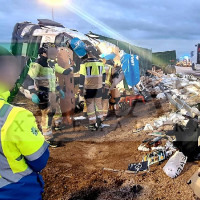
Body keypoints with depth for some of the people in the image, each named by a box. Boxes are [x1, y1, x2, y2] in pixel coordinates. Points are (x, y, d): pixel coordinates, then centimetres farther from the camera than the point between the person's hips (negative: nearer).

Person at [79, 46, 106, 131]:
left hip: (89, 88, -4)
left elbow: (82, 76, -13)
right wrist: (103, 85, 21)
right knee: (98, 103, 17)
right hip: (98, 87, 4)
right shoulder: (100, 62, 2)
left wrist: (81, 88, -8)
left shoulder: (85, 63, -12)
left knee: (90, 105, 6)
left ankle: (93, 124, 8)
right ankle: (100, 122, 24)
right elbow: (104, 74, 9)